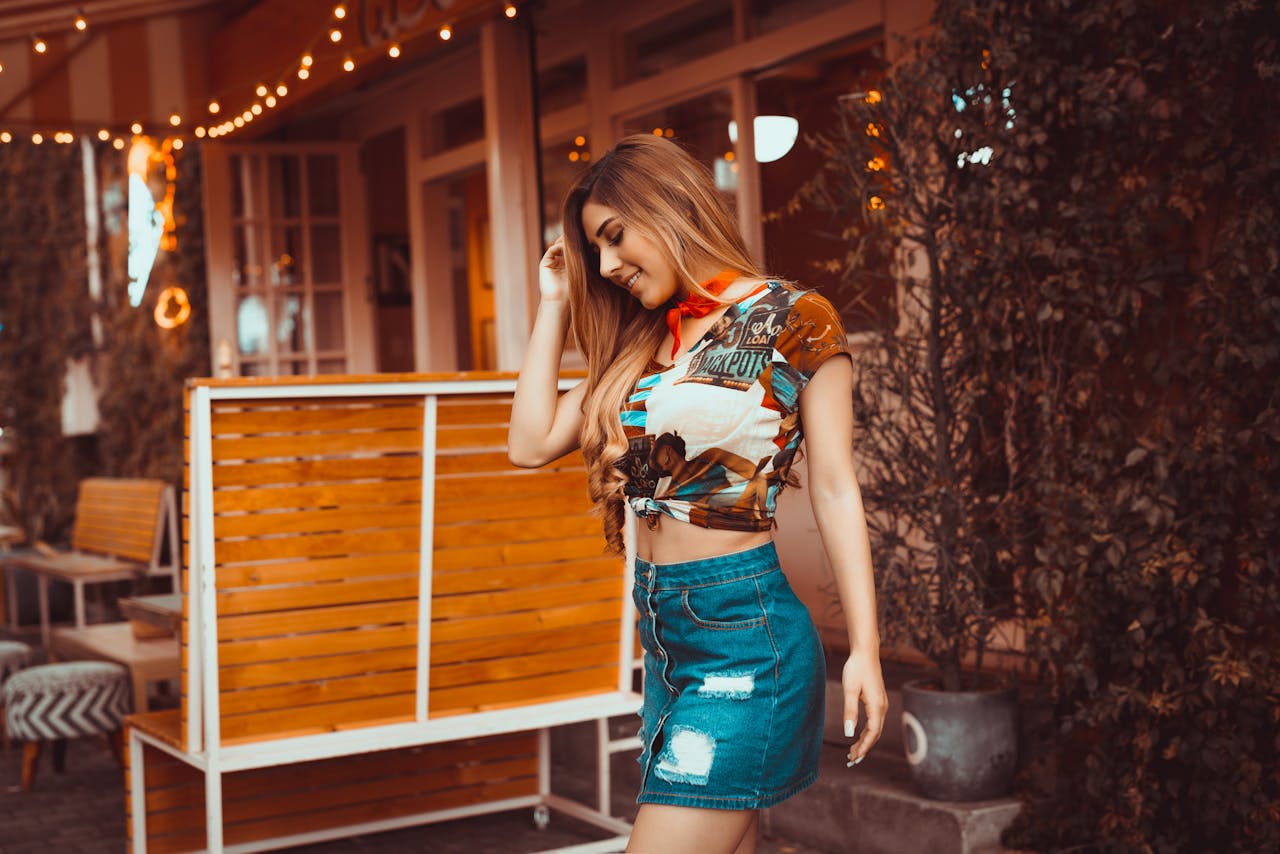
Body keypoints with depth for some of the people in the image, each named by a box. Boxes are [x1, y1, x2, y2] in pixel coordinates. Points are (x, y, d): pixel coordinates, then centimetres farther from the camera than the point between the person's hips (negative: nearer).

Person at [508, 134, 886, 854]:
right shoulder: (642, 344, 14)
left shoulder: (792, 321, -3)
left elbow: (835, 490, -5)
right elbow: (532, 442, 9)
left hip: (746, 631, -7)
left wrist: (863, 649, -9)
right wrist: (556, 304, 12)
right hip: (662, 631, 7)